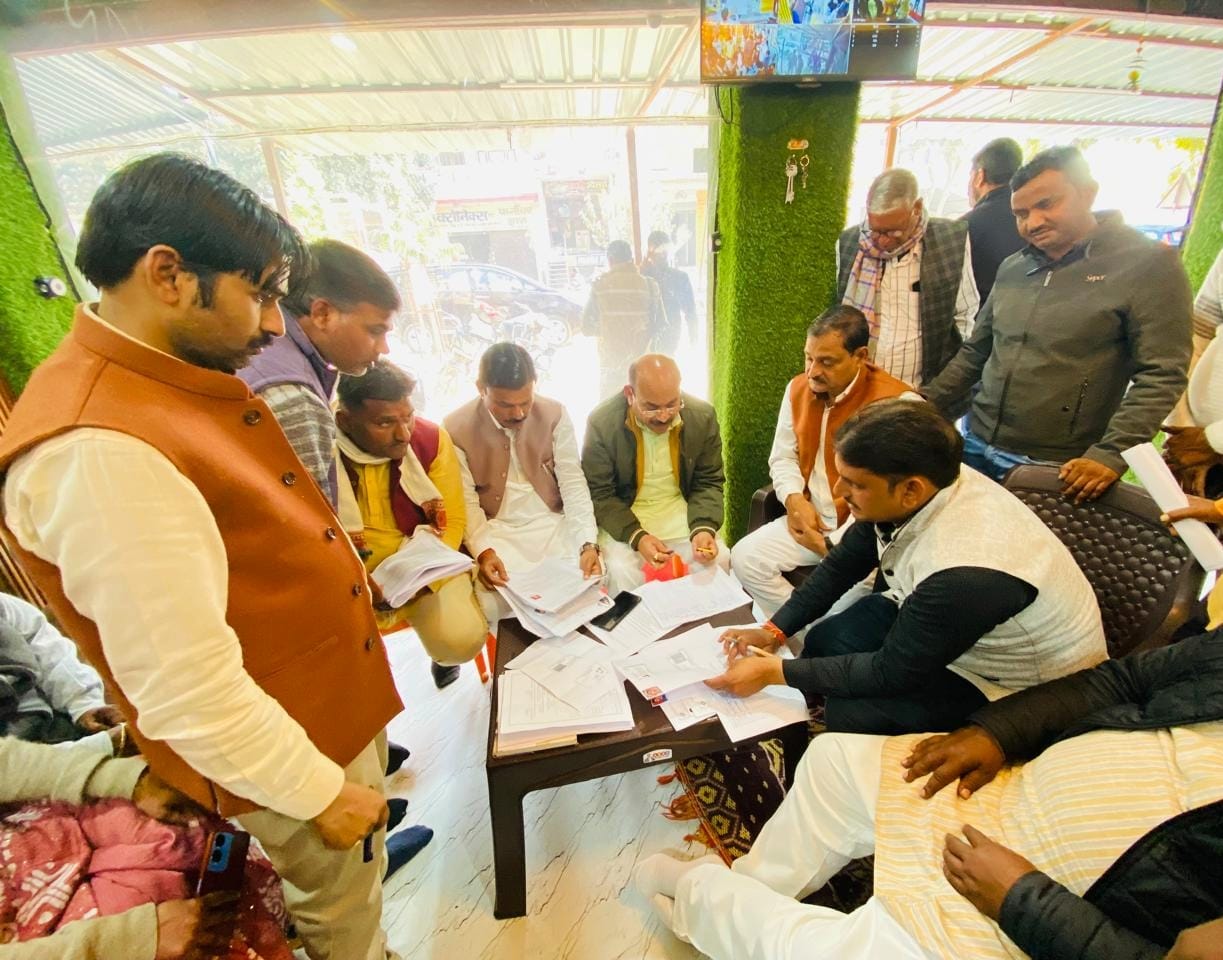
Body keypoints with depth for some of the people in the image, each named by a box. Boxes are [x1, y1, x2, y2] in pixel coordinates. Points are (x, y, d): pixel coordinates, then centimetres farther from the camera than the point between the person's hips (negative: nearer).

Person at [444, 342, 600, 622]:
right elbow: (466, 500, -8)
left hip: (553, 524, 2)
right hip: (497, 531, -1)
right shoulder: (456, 428, -9)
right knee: (495, 602, -25)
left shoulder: (555, 414, -6)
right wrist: (483, 550, -26)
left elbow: (573, 482, -8)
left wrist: (588, 543, -21)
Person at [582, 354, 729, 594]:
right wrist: (636, 536, -26)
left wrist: (704, 528, -20)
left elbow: (708, 483, 0)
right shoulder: (602, 422, -17)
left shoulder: (703, 416, -10)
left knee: (719, 559, -17)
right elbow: (599, 494, -12)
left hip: (681, 512, 3)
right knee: (621, 571, -28)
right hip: (623, 515, -2)